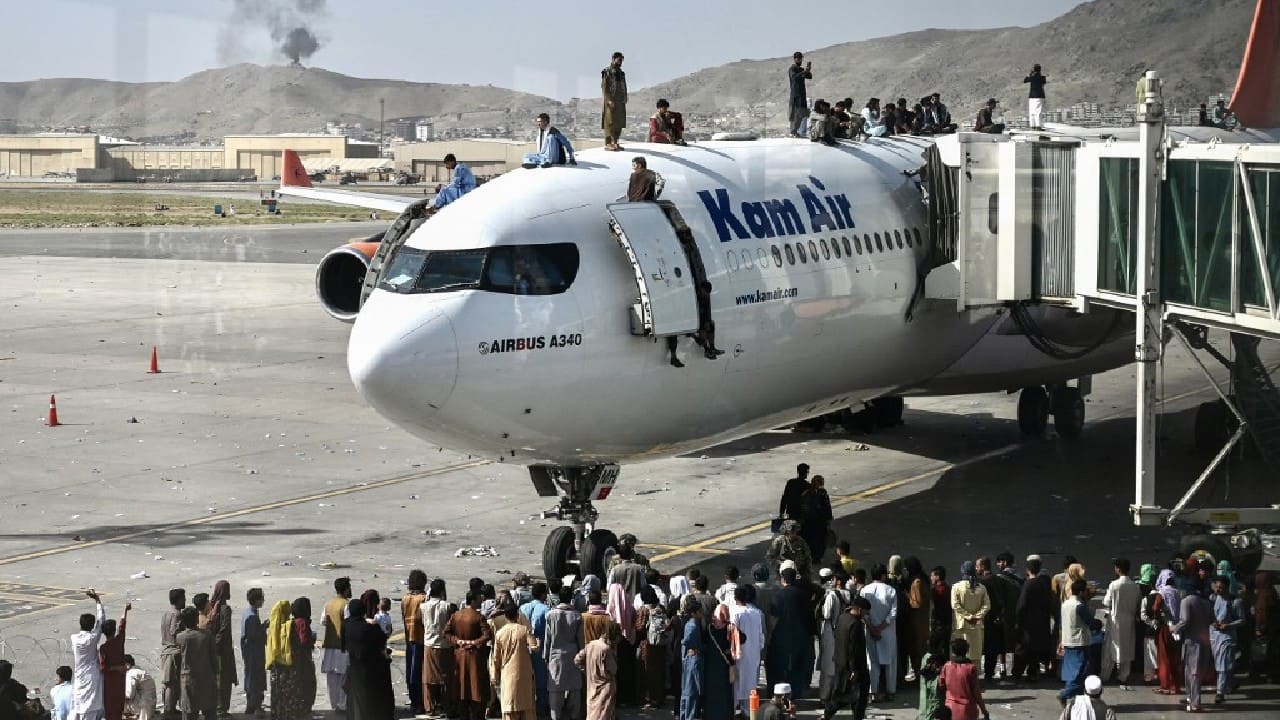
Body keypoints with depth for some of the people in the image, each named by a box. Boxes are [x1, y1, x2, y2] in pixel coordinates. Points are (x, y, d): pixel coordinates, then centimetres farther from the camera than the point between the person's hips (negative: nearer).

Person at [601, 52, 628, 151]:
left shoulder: (621, 73, 16)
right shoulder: (607, 72, -5)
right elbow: (604, 87, -11)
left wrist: (624, 99, 7)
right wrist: (609, 100, -19)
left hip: (620, 101, 7)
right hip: (611, 100, -7)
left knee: (619, 122, 6)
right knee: (610, 122, -9)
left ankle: (615, 142, 12)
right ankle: (608, 144, -9)